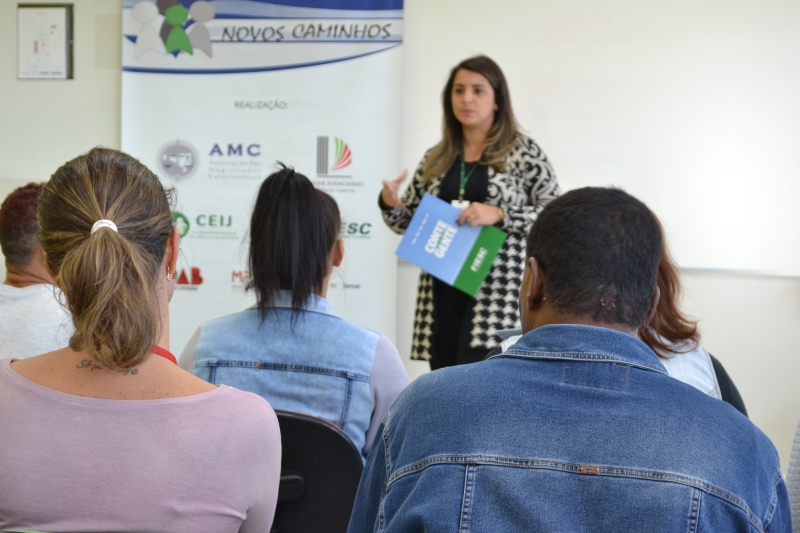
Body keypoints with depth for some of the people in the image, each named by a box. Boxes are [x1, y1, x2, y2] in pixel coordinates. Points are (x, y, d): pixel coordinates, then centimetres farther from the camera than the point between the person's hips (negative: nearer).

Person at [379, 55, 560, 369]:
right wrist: (389, 203, -4)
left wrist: (499, 214, -17)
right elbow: (410, 223, 17)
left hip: (497, 293, -5)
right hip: (442, 293, 5)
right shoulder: (436, 159, 13)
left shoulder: (524, 153, 0)